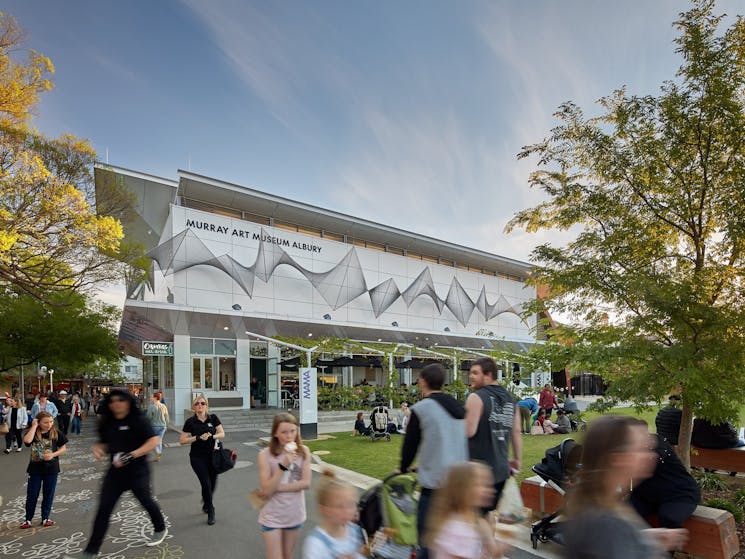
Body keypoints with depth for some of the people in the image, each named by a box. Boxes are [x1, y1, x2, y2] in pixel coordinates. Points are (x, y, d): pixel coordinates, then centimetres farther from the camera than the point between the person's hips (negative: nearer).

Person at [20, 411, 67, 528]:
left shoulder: (56, 434, -6)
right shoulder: (33, 433, -7)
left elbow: (63, 448, 0)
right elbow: (27, 441, -31)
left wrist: (53, 454, -17)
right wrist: (34, 426, -23)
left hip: (51, 469, 0)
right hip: (35, 469, 0)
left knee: (48, 495, 10)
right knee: (32, 495, 8)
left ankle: (45, 518, 24)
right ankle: (28, 519, 25)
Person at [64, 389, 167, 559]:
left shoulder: (139, 420, -15)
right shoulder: (108, 423, 3)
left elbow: (153, 441, -20)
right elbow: (104, 443, 18)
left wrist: (130, 456, -25)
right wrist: (98, 449, -5)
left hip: (137, 471, -5)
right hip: (115, 471, 5)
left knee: (146, 501, 12)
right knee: (103, 508, 1)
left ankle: (160, 529, 39)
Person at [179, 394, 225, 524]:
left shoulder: (213, 418, -2)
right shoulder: (190, 422, -6)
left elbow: (222, 434, 0)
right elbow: (182, 440, -5)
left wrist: (212, 436, -20)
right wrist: (198, 437, -18)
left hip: (212, 456, 2)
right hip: (197, 458, -2)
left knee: (212, 484, 10)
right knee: (206, 483, -8)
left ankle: (206, 504, 42)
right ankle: (210, 511, 13)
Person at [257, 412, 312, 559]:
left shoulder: (303, 451, -9)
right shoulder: (266, 455, -17)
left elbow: (306, 483, -13)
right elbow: (266, 490, -19)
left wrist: (277, 487, -18)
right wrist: (283, 465, -30)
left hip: (295, 515, 3)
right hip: (272, 516, -3)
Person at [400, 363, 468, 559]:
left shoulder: (421, 409, -10)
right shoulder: (458, 407, 10)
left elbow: (410, 445, -3)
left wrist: (403, 468, 16)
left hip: (435, 483, -7)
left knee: (427, 538, 3)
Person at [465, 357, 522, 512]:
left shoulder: (476, 397, -13)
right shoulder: (510, 399, 8)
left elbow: (469, 431, -19)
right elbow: (517, 432, 10)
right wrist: (517, 460, 17)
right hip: (502, 469, 7)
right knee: (491, 514, 19)